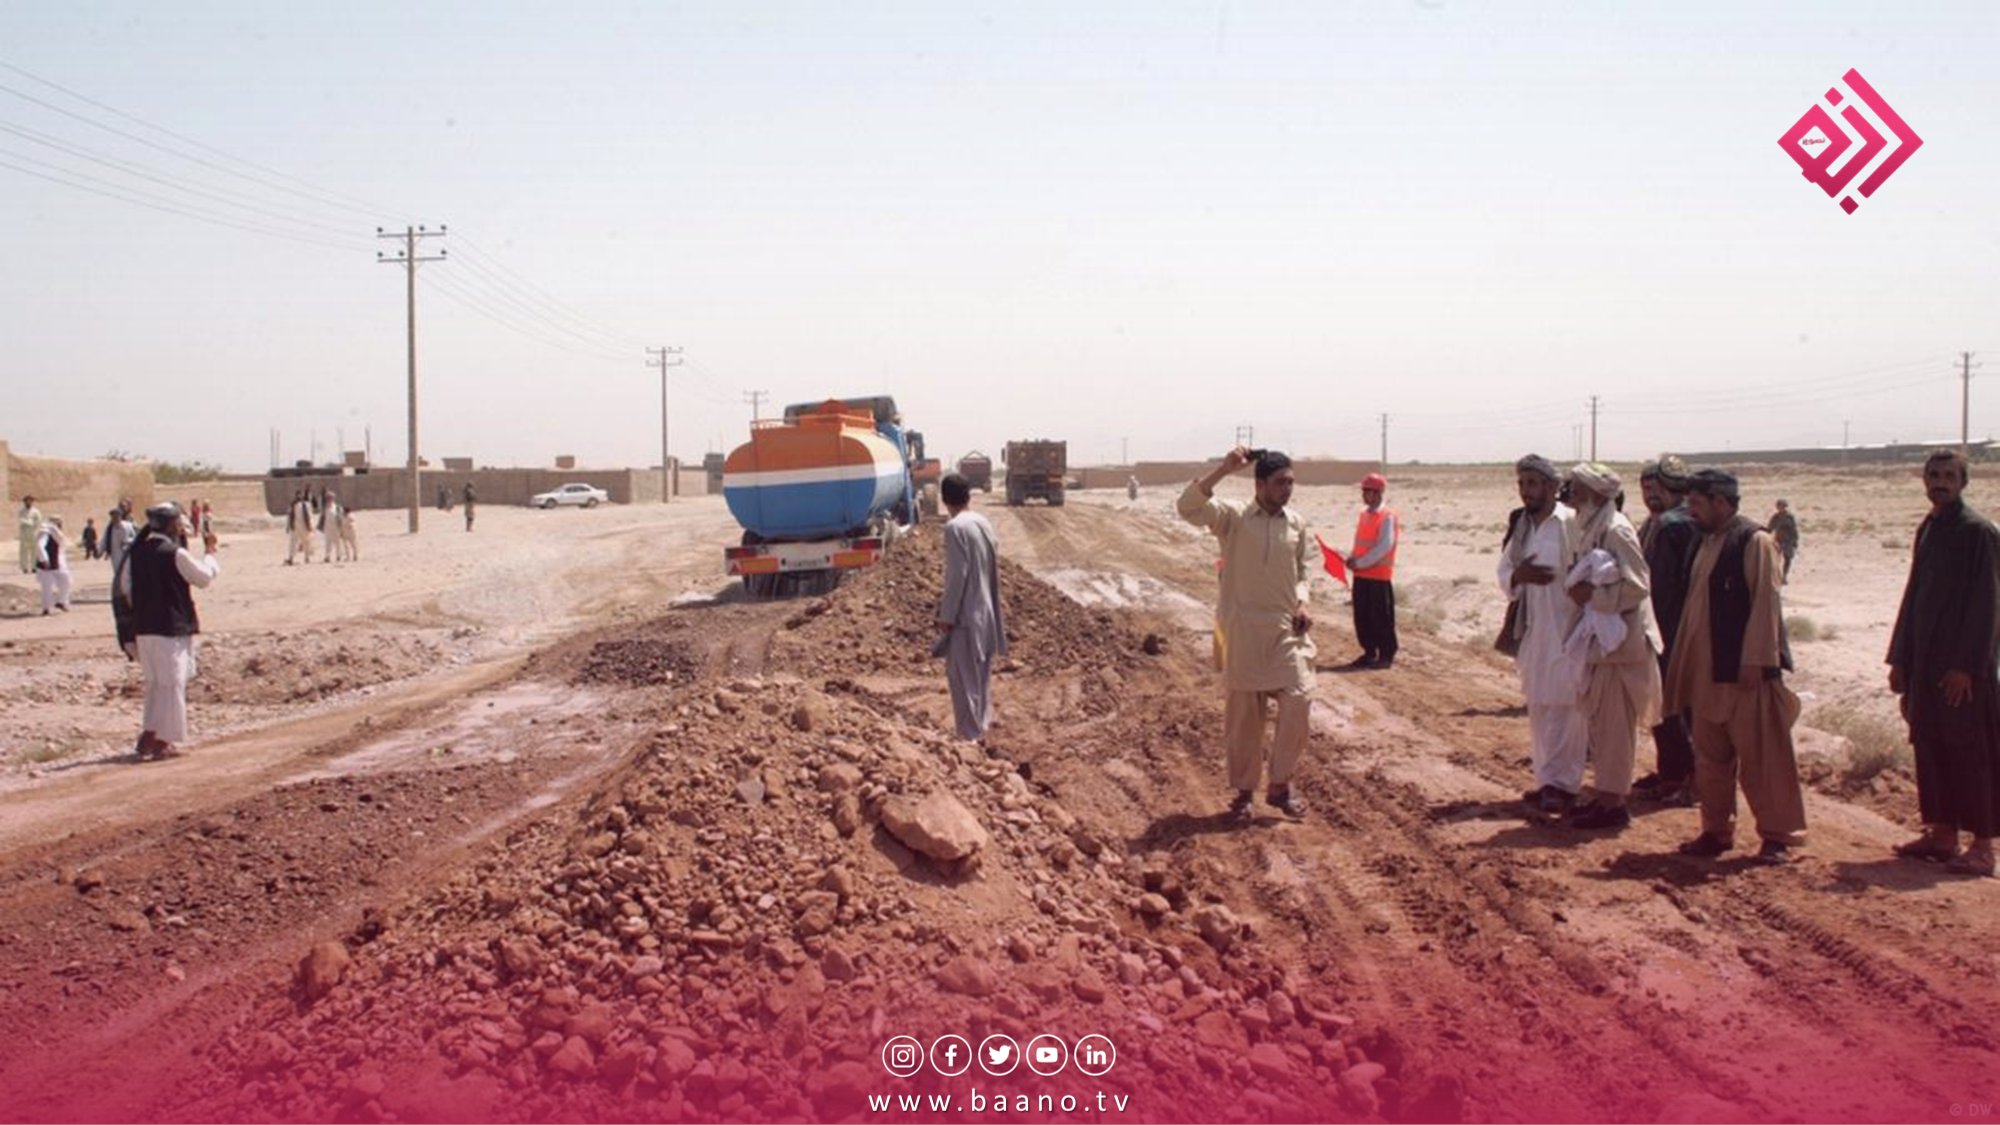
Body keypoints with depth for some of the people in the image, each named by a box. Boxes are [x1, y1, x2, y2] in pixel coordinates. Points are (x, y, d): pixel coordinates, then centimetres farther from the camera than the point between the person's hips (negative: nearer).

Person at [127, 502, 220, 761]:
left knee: (154, 683, 17)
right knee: (172, 684, 1)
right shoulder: (175, 553, -15)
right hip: (172, 628, -7)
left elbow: (127, 585, 14)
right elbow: (204, 577, -5)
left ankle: (149, 736, 18)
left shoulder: (137, 552, 5)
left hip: (144, 627, 7)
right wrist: (210, 552, 8)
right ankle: (164, 741, 3)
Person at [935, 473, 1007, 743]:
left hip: (965, 612, -8)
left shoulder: (955, 527, -17)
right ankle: (982, 725, 27)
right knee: (980, 671, 17)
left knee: (962, 674, -3)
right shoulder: (983, 522, 7)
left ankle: (971, 735, -1)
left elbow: (957, 574, -20)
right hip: (985, 609, 8)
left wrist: (947, 615, -14)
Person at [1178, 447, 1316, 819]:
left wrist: (1302, 601, -3)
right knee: (1244, 710, 4)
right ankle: (1244, 790, 18)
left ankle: (1280, 784, 6)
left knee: (1298, 698, -9)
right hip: (1243, 628, -3)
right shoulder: (1233, 517, -4)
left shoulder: (1297, 524, 7)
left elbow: (1306, 566, 15)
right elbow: (1189, 507, -18)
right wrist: (1223, 470, -24)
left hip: (1287, 626, 3)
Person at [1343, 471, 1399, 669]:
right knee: (1362, 616, 10)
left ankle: (1386, 655, 7)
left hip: (1380, 575, -8)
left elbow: (1384, 546, -18)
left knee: (1381, 617, -1)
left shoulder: (1387, 516, -12)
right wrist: (1353, 559, 0)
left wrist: (1360, 563, -18)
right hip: (1361, 575, 8)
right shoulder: (1364, 515, 13)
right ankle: (1369, 652, 20)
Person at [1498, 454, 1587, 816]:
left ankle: (1561, 785, 2)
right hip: (1534, 629, 8)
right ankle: (1548, 779, 23)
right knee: (1538, 707, 13)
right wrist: (1518, 575, -9)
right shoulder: (1521, 526, 11)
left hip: (1566, 629, -7)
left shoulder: (1572, 524, -12)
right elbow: (1504, 573, 11)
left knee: (1562, 708, -5)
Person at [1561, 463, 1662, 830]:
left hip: (1619, 639, -9)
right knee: (1600, 721, 13)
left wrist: (1592, 594, -18)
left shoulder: (1616, 531, -15)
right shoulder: (1592, 528, 12)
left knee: (1613, 724, -3)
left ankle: (1613, 804, 3)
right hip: (1600, 638, 9)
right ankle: (1608, 796, 22)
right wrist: (1583, 590, 2)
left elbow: (1637, 585, -20)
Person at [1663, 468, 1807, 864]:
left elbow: (1766, 604, -16)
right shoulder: (1708, 542, 14)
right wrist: (1685, 663, 16)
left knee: (1761, 757, -1)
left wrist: (1754, 661, -19)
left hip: (1747, 672, -8)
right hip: (1708, 672, 8)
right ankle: (1716, 831, 21)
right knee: (1711, 757, 12)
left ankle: (1777, 835, 8)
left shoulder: (1755, 541, -11)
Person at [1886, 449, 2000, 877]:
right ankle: (1942, 834, 19)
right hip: (1926, 661, 7)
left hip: (1964, 665, -7)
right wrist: (1899, 658, 14)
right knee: (1931, 747, 10)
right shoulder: (1928, 529, 13)